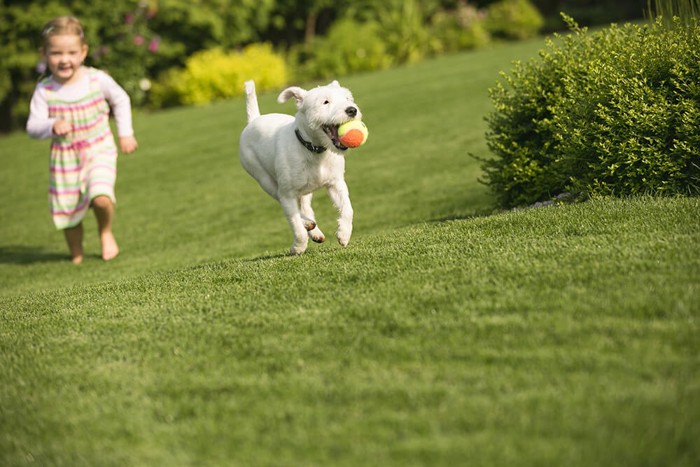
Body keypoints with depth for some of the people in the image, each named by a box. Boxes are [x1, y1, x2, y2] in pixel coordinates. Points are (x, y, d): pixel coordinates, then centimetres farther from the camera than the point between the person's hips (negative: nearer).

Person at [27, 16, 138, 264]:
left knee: (101, 198, -24)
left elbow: (121, 100, 6)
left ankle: (106, 231, 10)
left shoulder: (98, 80, -12)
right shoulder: (44, 90, -14)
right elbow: (33, 126, -15)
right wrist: (52, 127, -36)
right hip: (64, 157, 1)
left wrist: (125, 133, 5)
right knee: (68, 212, 10)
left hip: (99, 151, -1)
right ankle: (76, 255, 37)